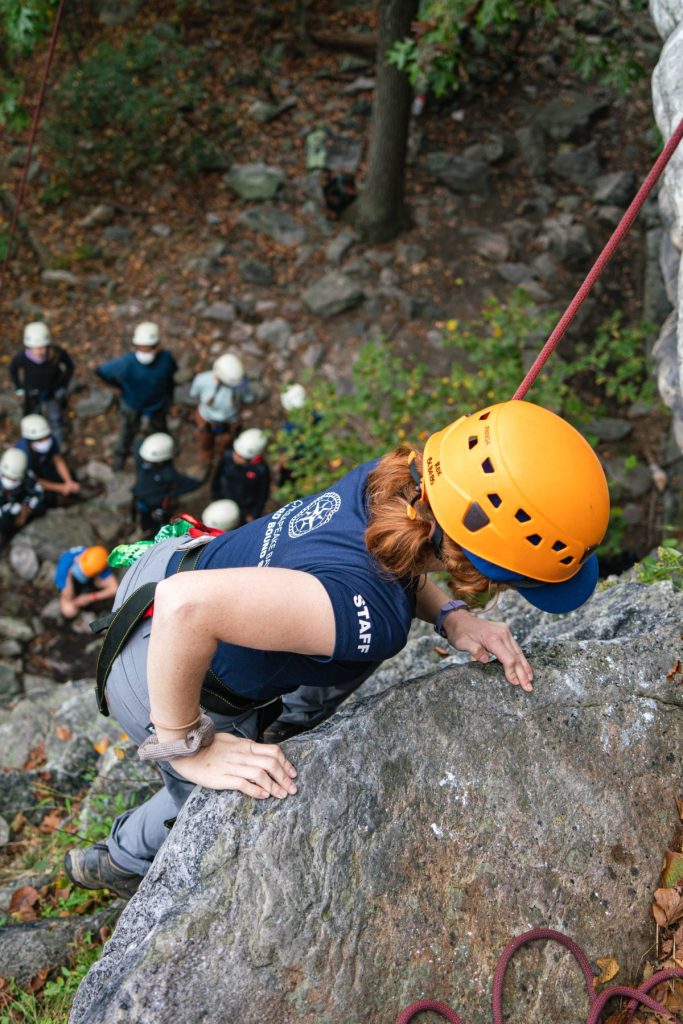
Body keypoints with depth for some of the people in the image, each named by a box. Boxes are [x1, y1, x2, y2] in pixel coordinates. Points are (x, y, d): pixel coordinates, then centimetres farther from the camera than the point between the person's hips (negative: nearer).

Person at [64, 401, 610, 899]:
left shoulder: (397, 477, -17)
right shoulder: (373, 616, -40)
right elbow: (187, 607, -49)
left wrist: (451, 616, -9)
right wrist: (185, 747, -33)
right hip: (156, 670, -7)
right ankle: (126, 861, 50)